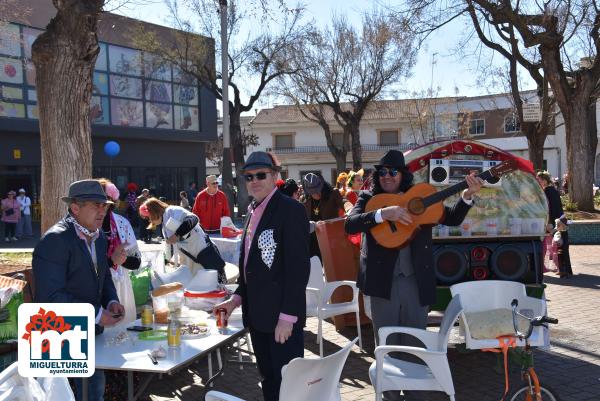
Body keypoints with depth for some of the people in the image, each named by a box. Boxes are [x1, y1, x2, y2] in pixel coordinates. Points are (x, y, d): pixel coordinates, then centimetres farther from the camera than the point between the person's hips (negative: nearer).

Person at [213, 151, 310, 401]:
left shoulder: (290, 209, -13)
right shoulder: (253, 211, 12)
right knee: (268, 380, 17)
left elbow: (299, 267, -18)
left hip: (281, 316, -8)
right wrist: (237, 298, 11)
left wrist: (288, 316, -20)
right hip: (257, 313, 8)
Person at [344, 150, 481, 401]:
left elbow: (452, 219, 6)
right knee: (387, 345, 11)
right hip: (383, 281, -2)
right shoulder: (368, 199, 0)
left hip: (417, 281, 2)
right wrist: (383, 214, -28)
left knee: (416, 343, 14)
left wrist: (467, 195, -10)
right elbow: (349, 225, -17)